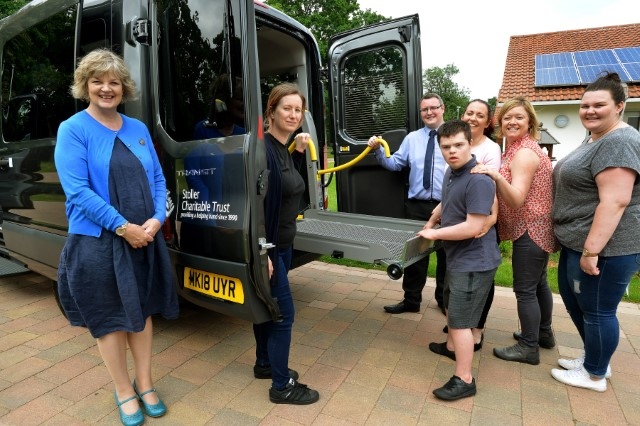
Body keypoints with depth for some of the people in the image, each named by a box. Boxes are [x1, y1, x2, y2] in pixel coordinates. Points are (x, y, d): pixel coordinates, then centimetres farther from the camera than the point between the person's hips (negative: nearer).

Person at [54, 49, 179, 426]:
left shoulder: (138, 129, 8)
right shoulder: (73, 130, -7)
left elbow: (158, 179, 7)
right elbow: (77, 190, -15)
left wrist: (157, 218, -9)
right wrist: (122, 226, -19)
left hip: (145, 238, 5)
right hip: (97, 242, -4)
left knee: (142, 310, 15)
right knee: (110, 317, 10)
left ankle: (145, 383, 34)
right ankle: (124, 390, 30)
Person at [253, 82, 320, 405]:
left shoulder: (285, 148, 7)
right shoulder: (263, 148, -20)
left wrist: (299, 152, 13)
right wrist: (262, 252, -25)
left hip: (282, 243, 9)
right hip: (267, 245, -9)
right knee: (283, 312, 0)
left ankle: (264, 364, 39)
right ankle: (281, 386, 17)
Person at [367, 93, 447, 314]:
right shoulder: (412, 138, 10)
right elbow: (394, 163, 8)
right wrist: (378, 150, -6)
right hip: (417, 206, 2)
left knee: (445, 254, 13)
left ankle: (444, 300, 33)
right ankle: (411, 300, 24)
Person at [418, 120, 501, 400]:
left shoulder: (478, 180, -24)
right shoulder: (451, 172, 6)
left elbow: (473, 227, -28)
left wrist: (434, 233, -18)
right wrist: (431, 222, 12)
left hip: (473, 262, -10)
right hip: (458, 257, 10)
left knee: (459, 321, -3)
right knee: (452, 309, 26)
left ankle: (464, 381, 10)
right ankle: (452, 346, 48)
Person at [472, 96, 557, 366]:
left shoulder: (524, 152, -18)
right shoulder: (521, 148, 13)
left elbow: (517, 199, -27)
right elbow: (512, 195, 14)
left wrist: (496, 176, -40)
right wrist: (494, 176, 2)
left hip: (530, 230, -11)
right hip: (538, 228, 11)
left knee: (524, 289, -3)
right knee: (538, 283, 21)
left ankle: (529, 347, 10)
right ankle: (544, 333, 37)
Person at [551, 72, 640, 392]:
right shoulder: (595, 138, 14)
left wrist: (591, 250, -27)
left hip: (605, 246, -11)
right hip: (578, 242, 11)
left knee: (597, 310, 5)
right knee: (573, 299, 21)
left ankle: (595, 375, 24)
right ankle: (593, 358, 39)